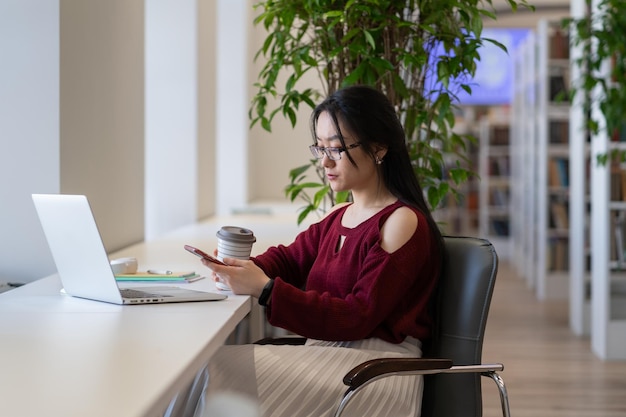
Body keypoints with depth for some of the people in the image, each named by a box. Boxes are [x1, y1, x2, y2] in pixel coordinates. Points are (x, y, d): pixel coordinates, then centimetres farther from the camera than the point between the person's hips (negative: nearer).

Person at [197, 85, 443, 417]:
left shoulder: (402, 222, -11)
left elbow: (358, 318, -16)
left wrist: (265, 290, -22)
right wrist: (243, 268, -6)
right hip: (326, 354, 7)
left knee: (226, 370, -19)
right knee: (209, 363, -10)